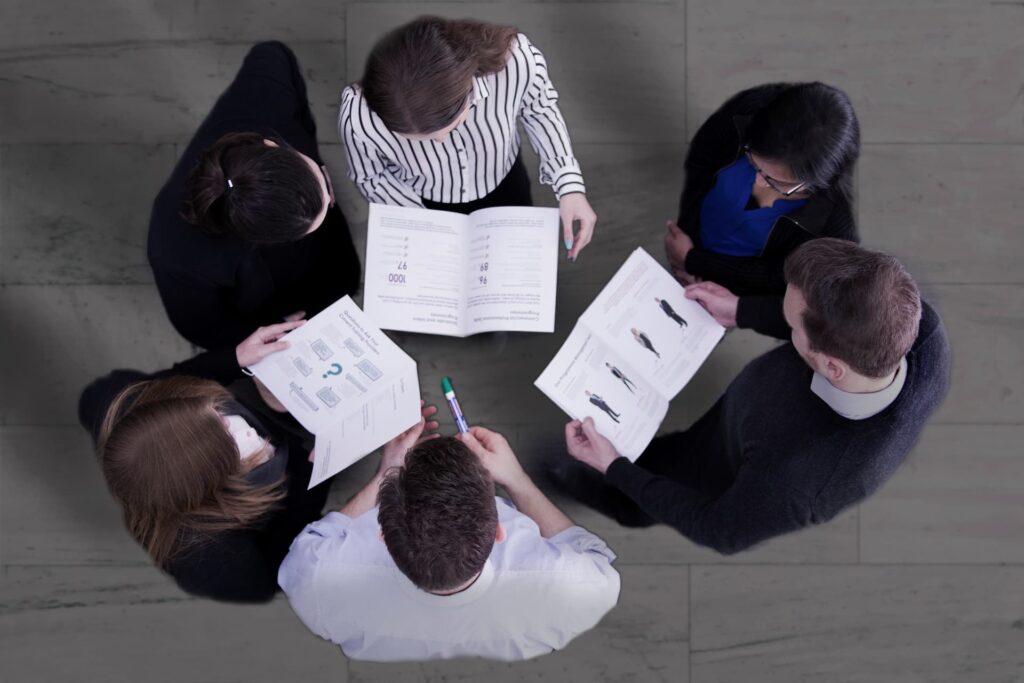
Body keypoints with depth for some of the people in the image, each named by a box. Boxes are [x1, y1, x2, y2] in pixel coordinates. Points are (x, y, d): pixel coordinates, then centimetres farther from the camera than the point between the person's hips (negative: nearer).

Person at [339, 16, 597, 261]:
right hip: (421, 204, -1)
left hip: (502, 183, 2)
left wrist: (569, 183, -22)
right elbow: (370, 177, -15)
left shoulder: (517, 60, -40)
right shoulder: (359, 118, -40)